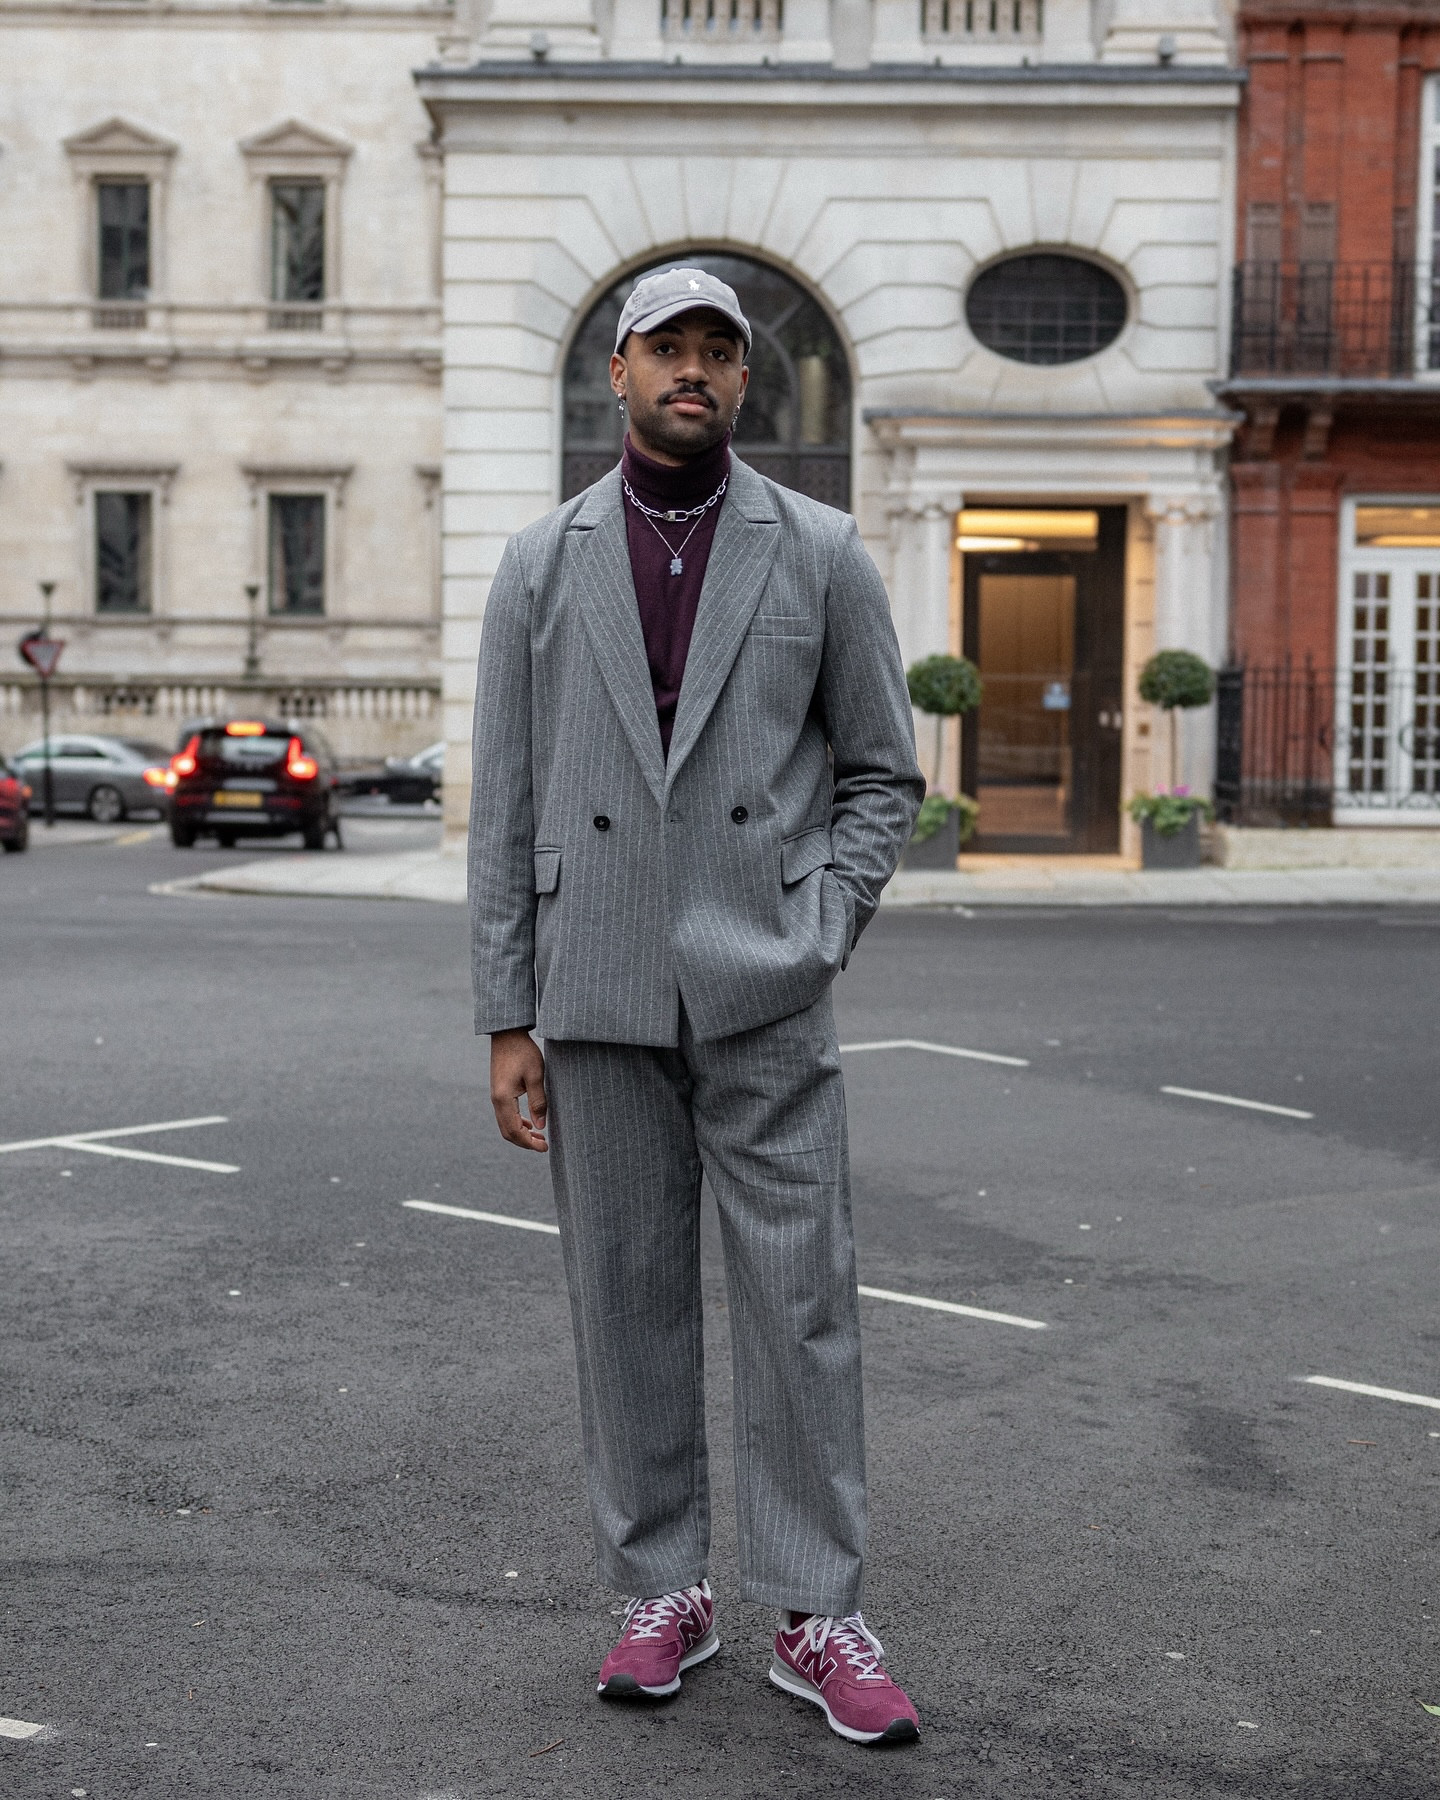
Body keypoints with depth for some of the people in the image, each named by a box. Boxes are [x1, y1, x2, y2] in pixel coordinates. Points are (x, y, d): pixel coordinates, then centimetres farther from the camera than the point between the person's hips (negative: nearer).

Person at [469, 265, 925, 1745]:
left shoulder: (820, 554, 4)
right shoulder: (539, 564, 6)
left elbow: (881, 773, 8)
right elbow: (505, 807, 5)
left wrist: (819, 934, -6)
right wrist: (507, 1022, 1)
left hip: (761, 997, -1)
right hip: (599, 995, 1)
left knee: (799, 1295, -1)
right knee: (625, 1295, 7)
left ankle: (814, 1615, 10)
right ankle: (664, 1594, 21)